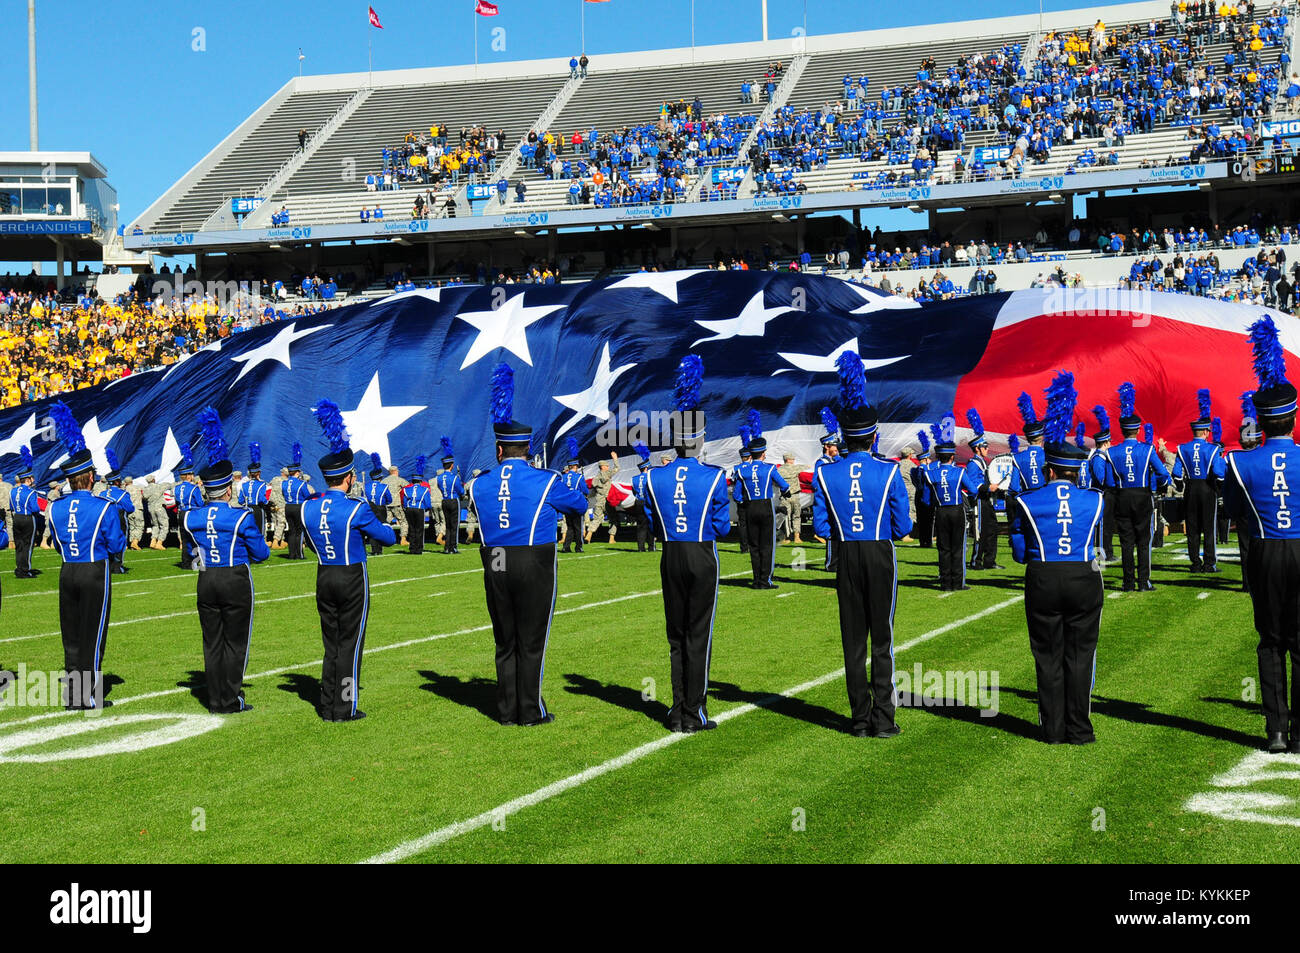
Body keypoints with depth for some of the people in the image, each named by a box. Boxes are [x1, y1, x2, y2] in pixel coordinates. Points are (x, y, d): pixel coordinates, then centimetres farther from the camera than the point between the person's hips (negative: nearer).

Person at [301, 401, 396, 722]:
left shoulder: (308, 508, -1)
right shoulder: (356, 510, -17)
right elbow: (388, 538, -7)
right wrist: (388, 528, 15)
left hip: (324, 578, 5)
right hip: (352, 580, -5)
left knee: (331, 644, 14)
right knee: (349, 644, 2)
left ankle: (327, 706, 17)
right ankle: (345, 708, 4)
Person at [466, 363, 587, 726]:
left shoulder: (479, 485, 2)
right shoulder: (546, 481, -8)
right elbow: (580, 504, 7)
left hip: (495, 568, 3)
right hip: (534, 568, -3)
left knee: (505, 642, 12)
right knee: (532, 642, 4)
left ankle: (507, 710, 16)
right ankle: (531, 712, 7)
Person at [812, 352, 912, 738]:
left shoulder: (825, 475, -3)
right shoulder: (890, 472, -8)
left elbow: (821, 528, -1)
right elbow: (903, 528, -6)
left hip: (847, 559, 2)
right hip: (881, 556, -2)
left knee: (853, 641, 8)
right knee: (882, 639, 4)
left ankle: (860, 719, 10)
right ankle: (883, 720, 3)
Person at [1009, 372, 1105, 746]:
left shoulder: (1026, 502, -4)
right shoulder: (1095, 501, 1)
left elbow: (1020, 552, 2)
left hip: (1042, 582, -1)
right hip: (1085, 580, 1)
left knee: (1048, 656, 8)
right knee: (1080, 654, 8)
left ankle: (1053, 729, 11)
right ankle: (1079, 730, 10)